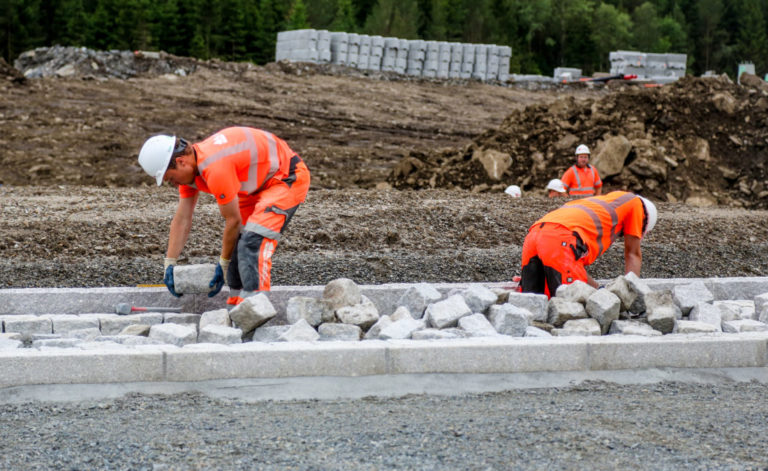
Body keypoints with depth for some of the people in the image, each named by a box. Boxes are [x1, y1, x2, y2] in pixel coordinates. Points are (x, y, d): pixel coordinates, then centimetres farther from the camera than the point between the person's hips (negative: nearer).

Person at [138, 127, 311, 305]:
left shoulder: (215, 169, -32)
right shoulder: (188, 167, -2)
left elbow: (233, 220, -22)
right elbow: (182, 221, 2)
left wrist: (223, 264, -10)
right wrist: (169, 265, -1)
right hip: (260, 183, 10)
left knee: (254, 241, -22)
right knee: (237, 241, 9)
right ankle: (236, 302, 17)